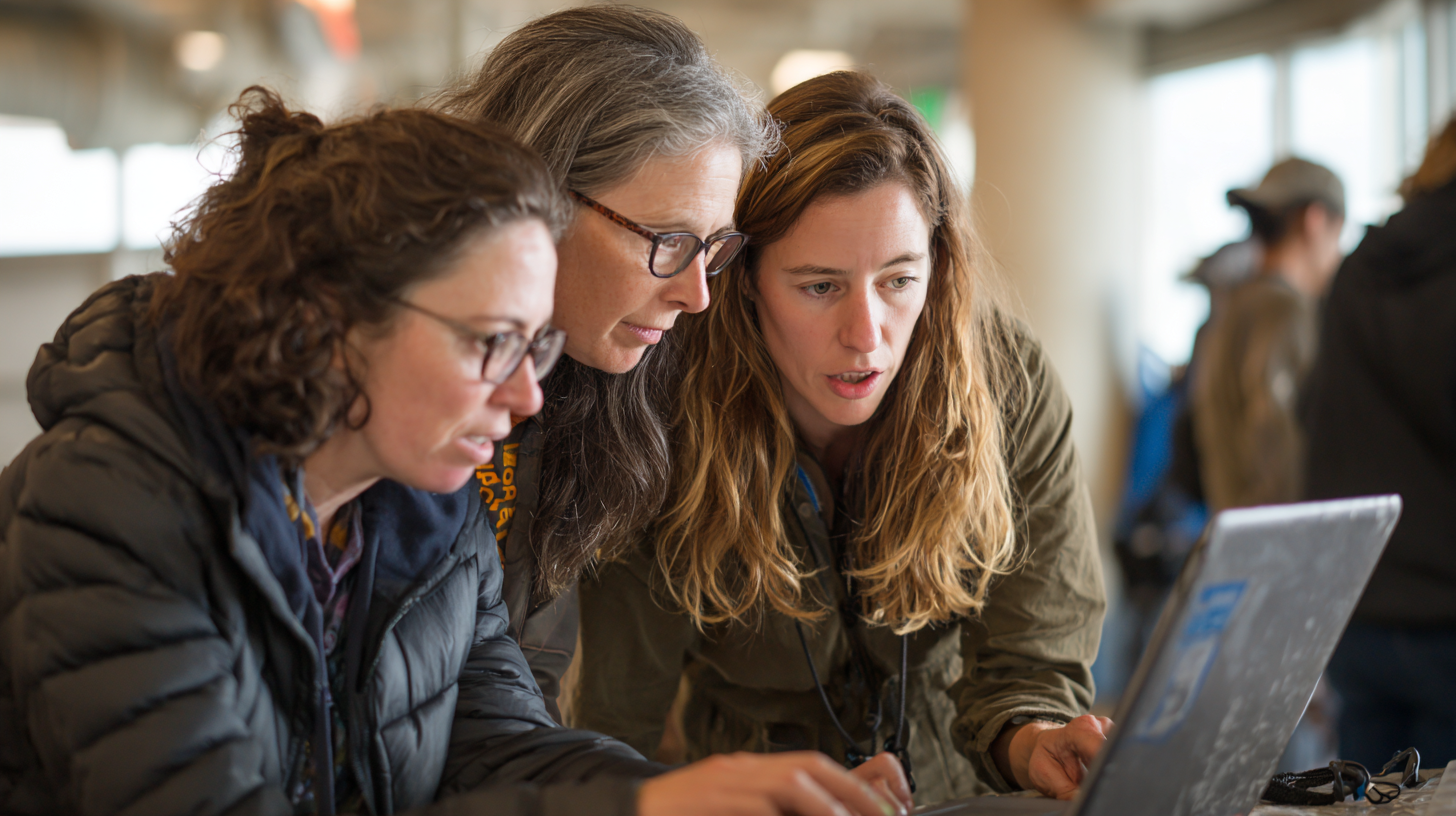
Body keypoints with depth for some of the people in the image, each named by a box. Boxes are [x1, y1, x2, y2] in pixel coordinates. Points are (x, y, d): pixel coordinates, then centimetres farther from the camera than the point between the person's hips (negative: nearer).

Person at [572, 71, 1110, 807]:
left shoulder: (1009, 388, -12)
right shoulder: (674, 423, -17)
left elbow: (1033, 663, -9)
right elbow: (618, 726, -13)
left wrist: (1029, 741, -30)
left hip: (959, 793, 3)